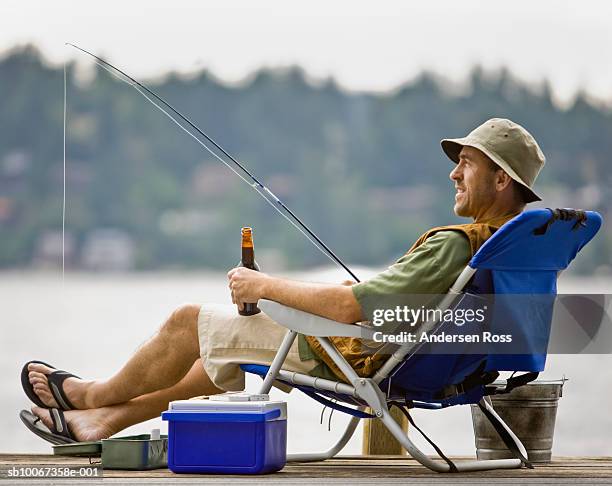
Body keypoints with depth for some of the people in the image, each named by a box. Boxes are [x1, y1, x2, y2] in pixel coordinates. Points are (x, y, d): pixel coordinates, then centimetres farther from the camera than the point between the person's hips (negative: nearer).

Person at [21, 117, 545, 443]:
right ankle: (104, 419, 33)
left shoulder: (455, 244, -30)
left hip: (352, 357, -10)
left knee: (188, 322, 6)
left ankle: (98, 394, 31)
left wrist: (265, 285, -20)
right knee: (223, 346, 25)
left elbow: (352, 308, -33)